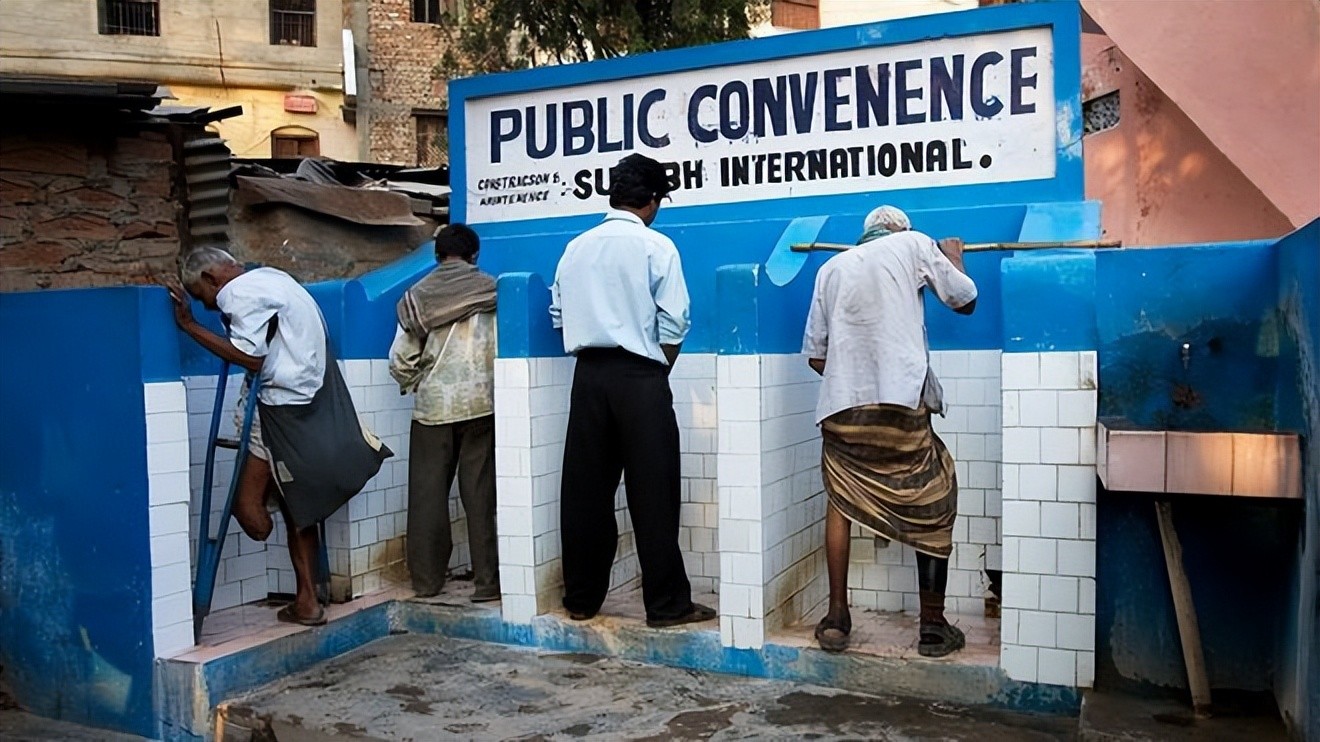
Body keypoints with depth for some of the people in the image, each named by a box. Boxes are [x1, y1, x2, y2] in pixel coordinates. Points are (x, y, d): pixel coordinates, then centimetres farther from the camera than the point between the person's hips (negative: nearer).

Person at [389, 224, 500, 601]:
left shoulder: (418, 295, 2)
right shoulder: (490, 290, 0)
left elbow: (400, 360, 0)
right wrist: (500, 388, 12)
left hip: (432, 405, 1)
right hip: (480, 403, -1)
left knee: (427, 495, 9)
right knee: (480, 494, 2)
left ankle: (427, 579, 15)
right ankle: (486, 581, 4)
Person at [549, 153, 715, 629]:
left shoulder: (576, 247, 9)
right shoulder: (656, 247, -4)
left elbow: (558, 315, 10)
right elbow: (673, 325, -7)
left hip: (589, 375, 5)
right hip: (639, 376, -5)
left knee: (585, 490, 9)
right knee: (653, 494, 0)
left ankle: (581, 598, 18)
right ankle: (666, 604, 6)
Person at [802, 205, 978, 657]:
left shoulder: (831, 268, 17)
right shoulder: (914, 244, 10)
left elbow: (815, 353, 15)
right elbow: (965, 302, 17)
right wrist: (953, 259, 36)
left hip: (842, 404, 3)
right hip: (902, 404, -2)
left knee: (841, 504, 17)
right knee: (933, 506, 12)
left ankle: (836, 619, 17)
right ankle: (933, 627, 15)